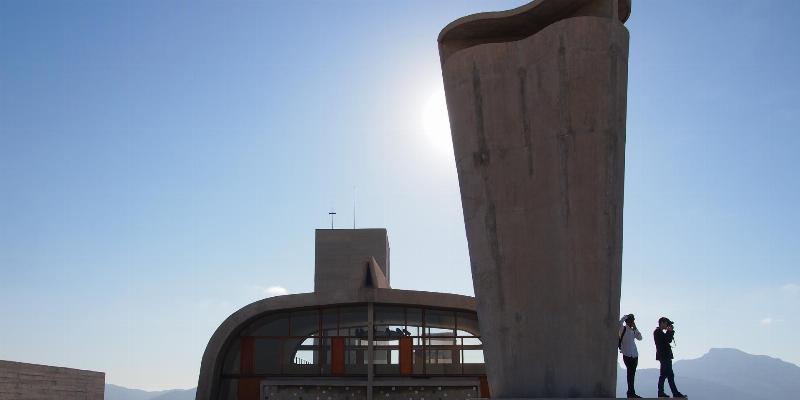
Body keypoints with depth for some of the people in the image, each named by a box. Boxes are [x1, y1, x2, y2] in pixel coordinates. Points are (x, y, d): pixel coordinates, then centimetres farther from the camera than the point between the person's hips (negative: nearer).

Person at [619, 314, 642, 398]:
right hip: (627, 355, -7)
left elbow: (639, 337, 10)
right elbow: (620, 322, -22)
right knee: (630, 373, -7)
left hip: (634, 355, 7)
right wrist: (626, 316, -9)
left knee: (632, 374, 9)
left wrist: (635, 328, 9)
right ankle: (631, 392, -4)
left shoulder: (633, 331, 18)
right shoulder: (623, 329, -2)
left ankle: (631, 392, 15)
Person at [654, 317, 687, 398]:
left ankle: (661, 392, 11)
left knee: (663, 374, 10)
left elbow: (668, 340, 18)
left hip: (664, 356, 11)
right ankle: (675, 393, -8)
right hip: (664, 356, -11)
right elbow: (667, 340, -18)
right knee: (670, 375, -9)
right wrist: (670, 331, -9)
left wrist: (670, 332, 8)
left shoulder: (660, 332, 20)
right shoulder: (658, 332, -11)